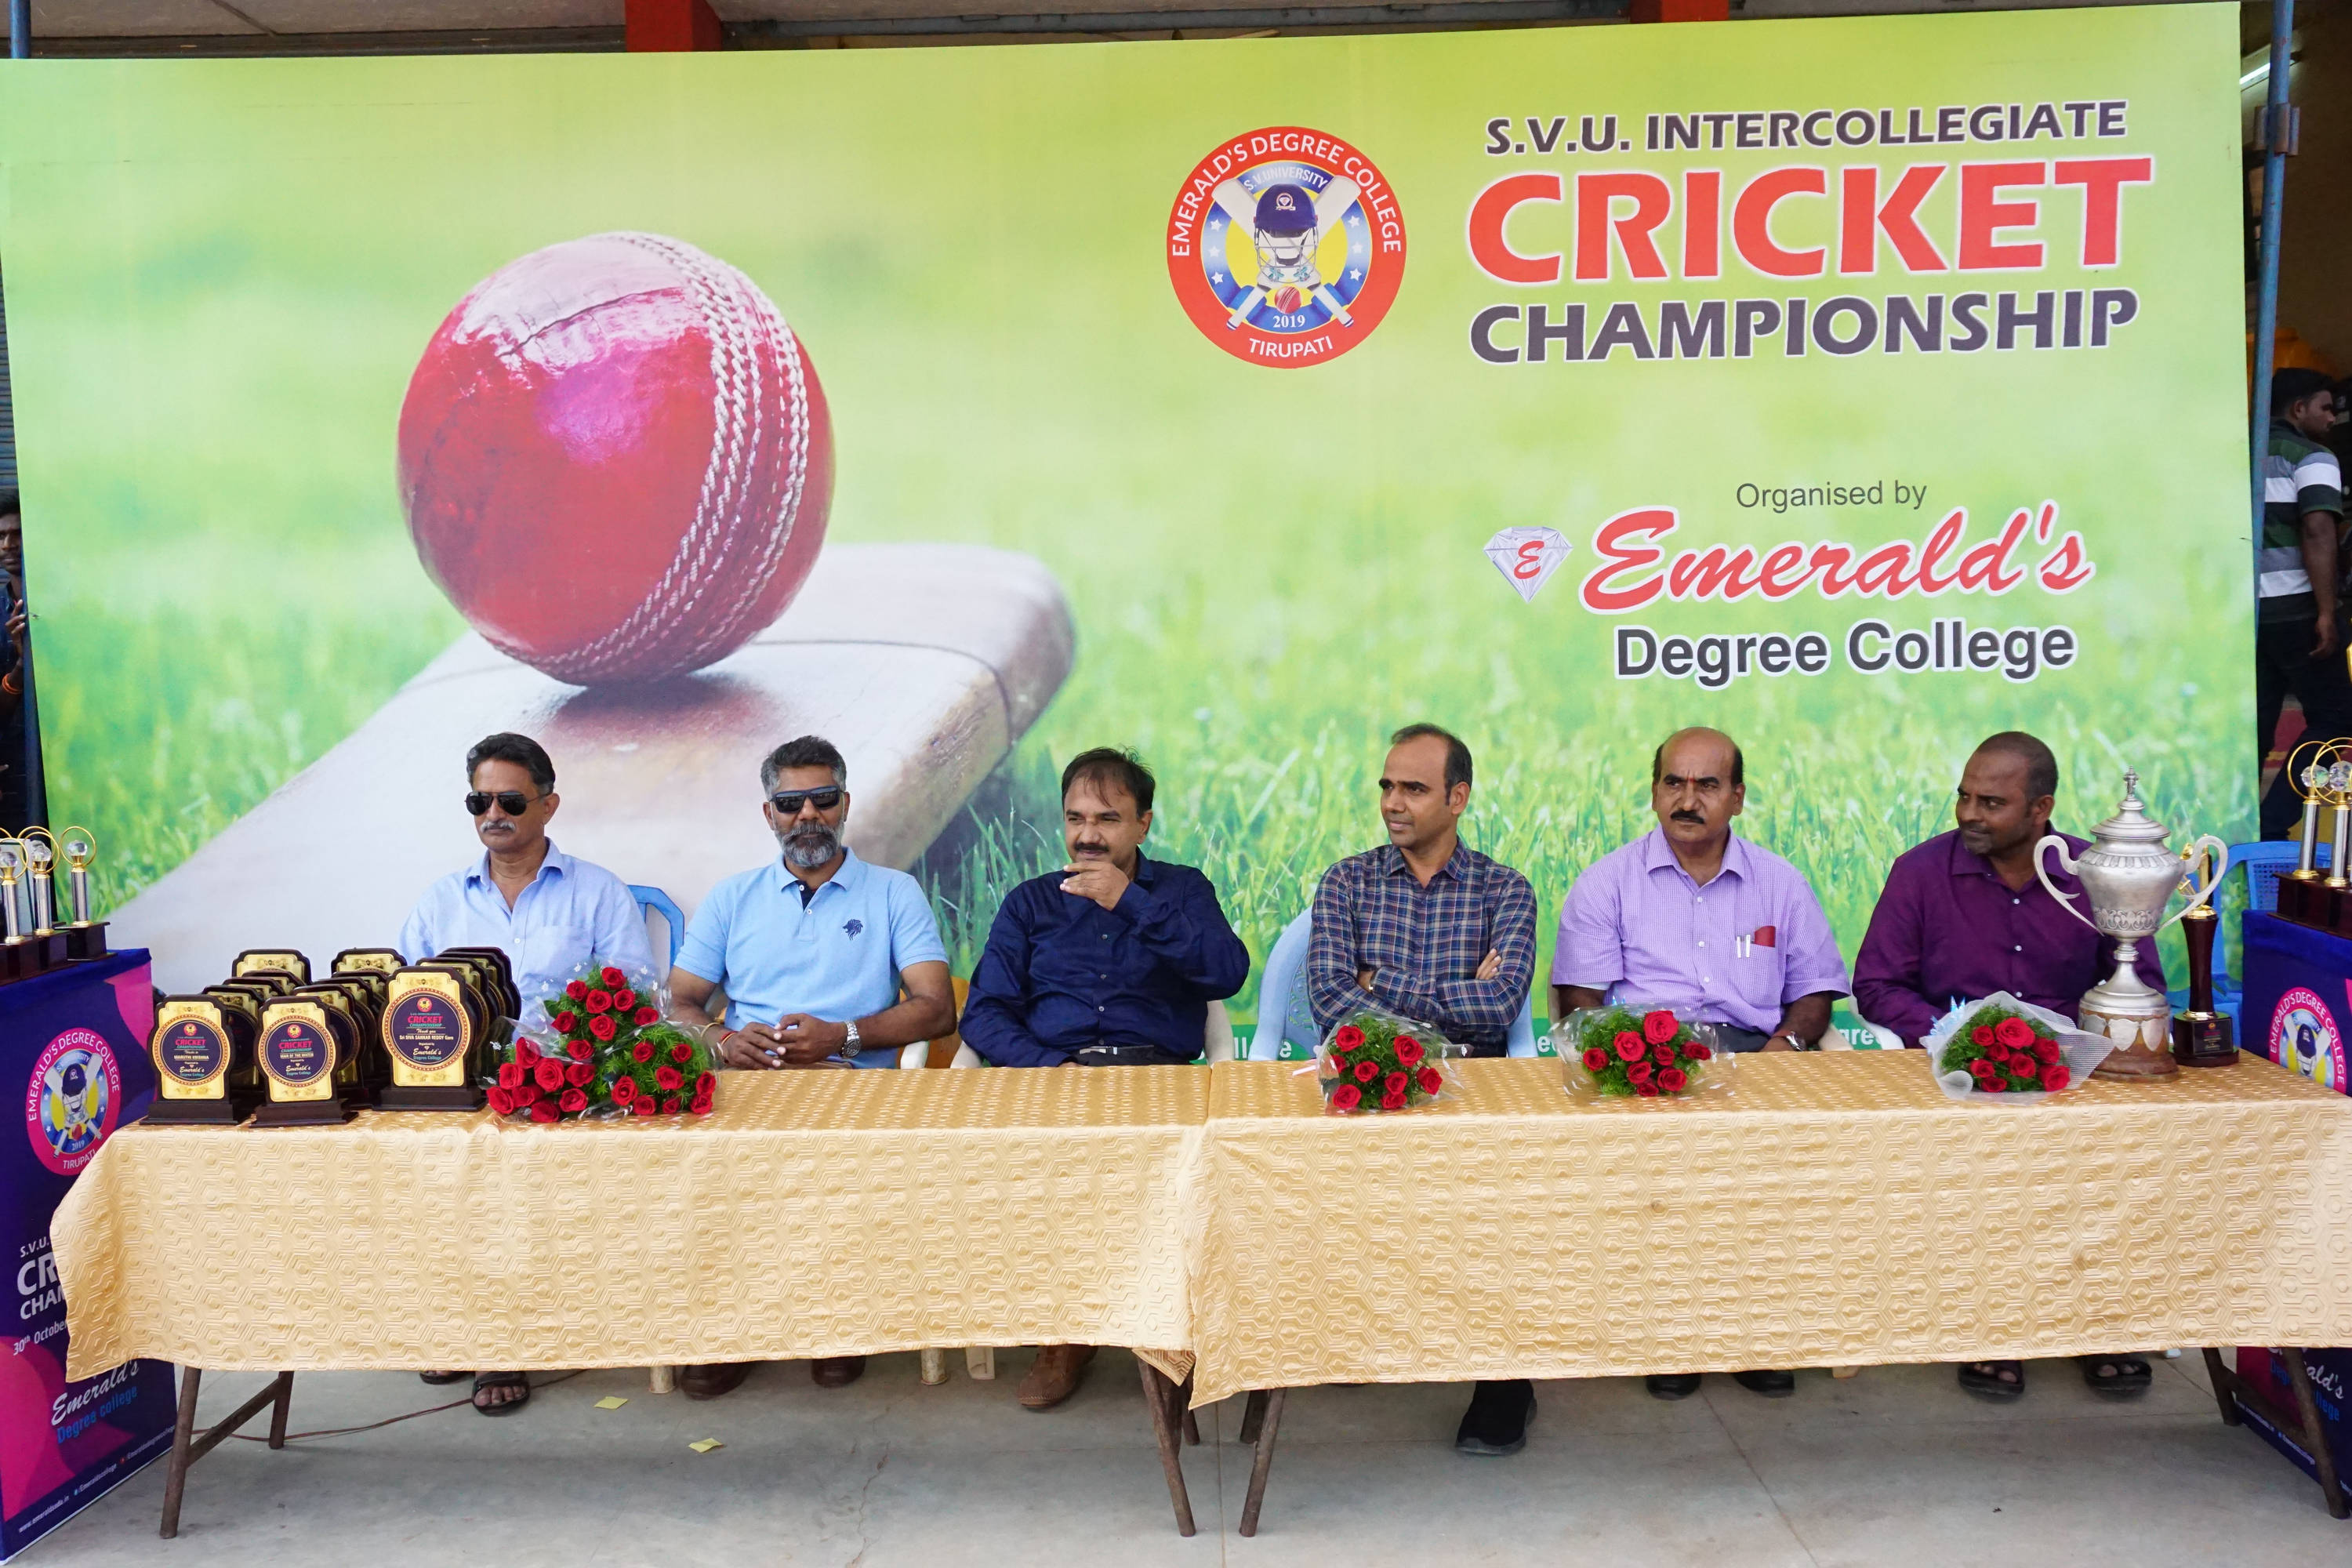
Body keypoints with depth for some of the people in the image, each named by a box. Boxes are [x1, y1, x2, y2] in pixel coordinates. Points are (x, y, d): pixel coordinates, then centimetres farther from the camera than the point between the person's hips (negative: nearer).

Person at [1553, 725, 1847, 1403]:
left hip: (1749, 1045, 2)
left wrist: (1787, 1041, -4)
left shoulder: (1779, 883, 20)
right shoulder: (1607, 882, 12)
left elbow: (1815, 988, 17)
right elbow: (1578, 997, 5)